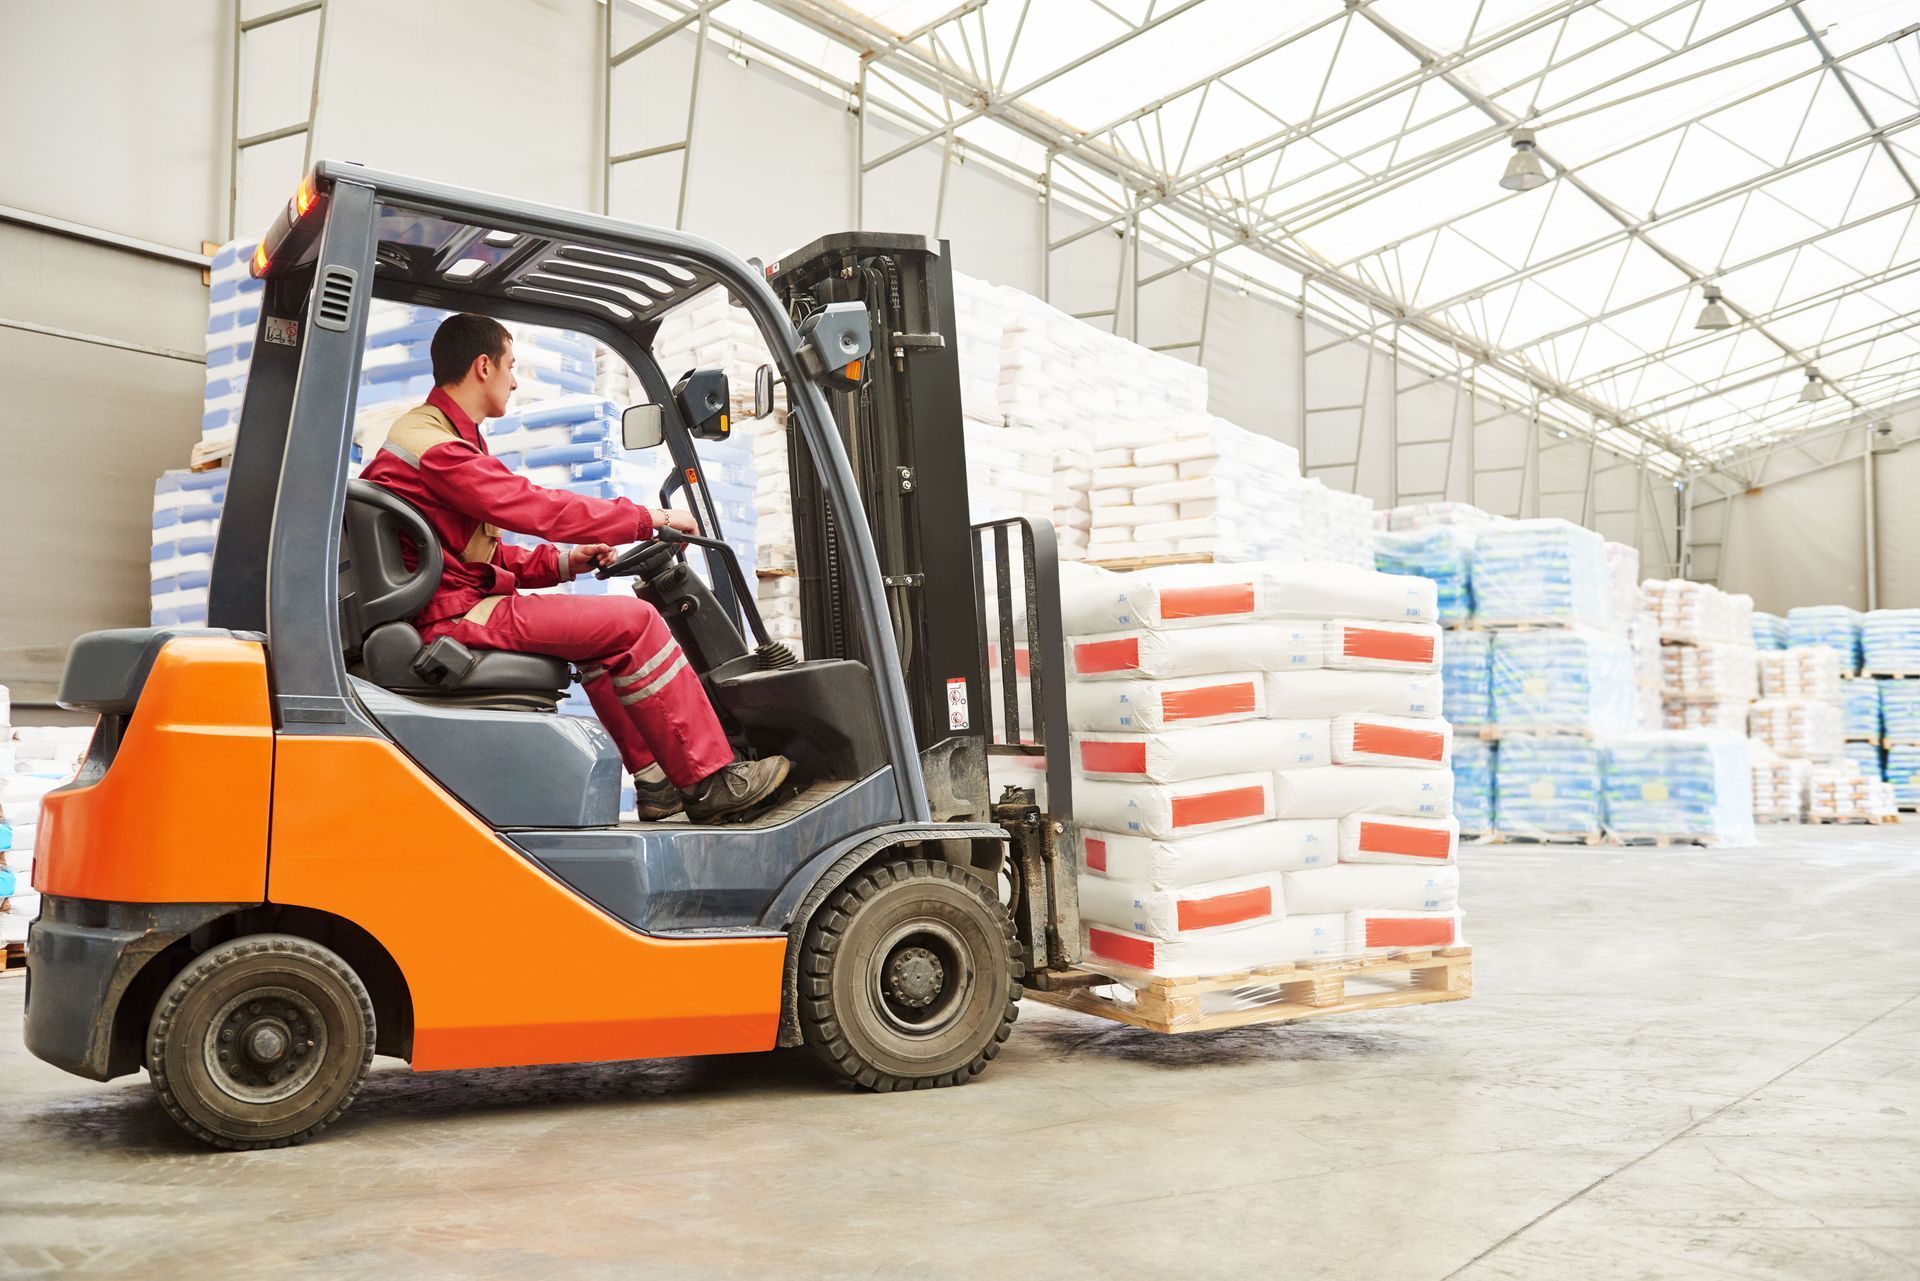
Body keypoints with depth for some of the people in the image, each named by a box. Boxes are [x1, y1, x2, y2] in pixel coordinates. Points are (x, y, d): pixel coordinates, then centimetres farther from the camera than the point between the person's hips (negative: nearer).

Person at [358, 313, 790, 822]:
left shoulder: (435, 433, 20)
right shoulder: (433, 445, -15)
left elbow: (485, 554, 19)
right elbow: (540, 508, -19)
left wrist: (562, 562, 5)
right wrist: (650, 518, -10)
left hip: (458, 606, 11)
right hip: (455, 617, -11)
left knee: (606, 634, 19)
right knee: (633, 621, -14)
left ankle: (656, 780, 14)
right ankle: (711, 781, -9)